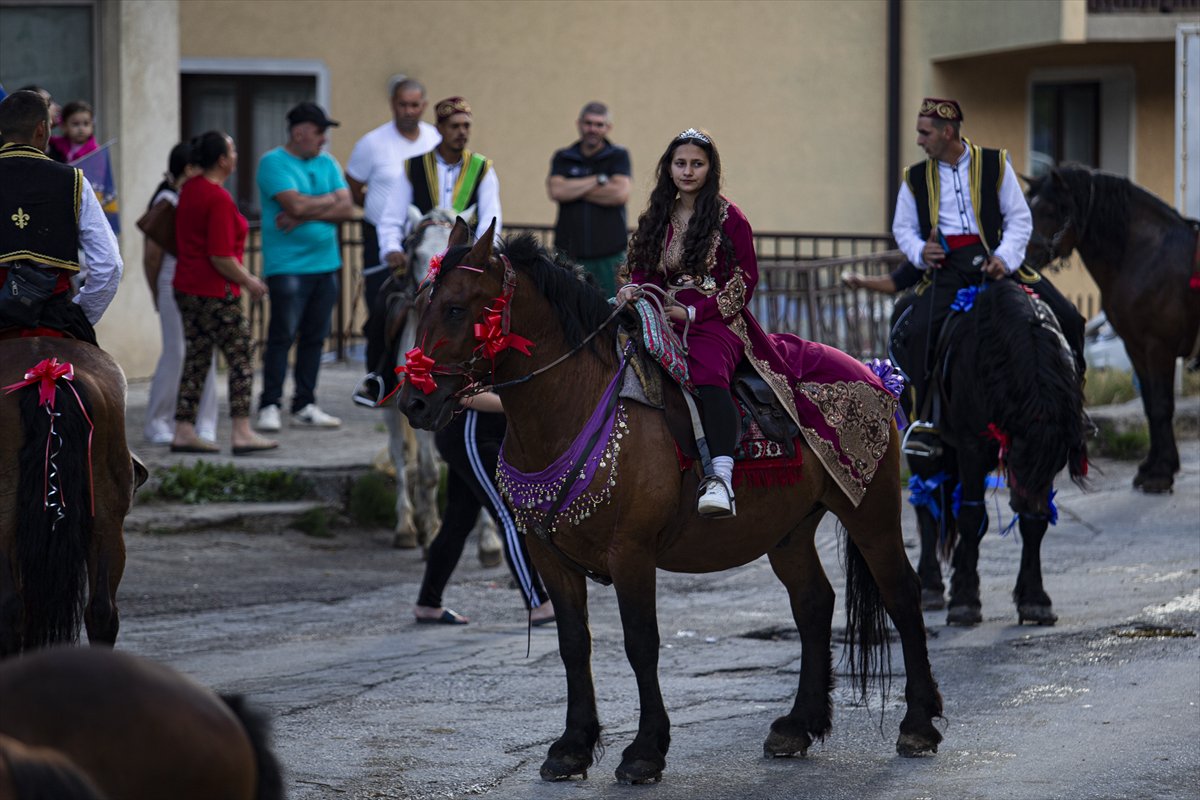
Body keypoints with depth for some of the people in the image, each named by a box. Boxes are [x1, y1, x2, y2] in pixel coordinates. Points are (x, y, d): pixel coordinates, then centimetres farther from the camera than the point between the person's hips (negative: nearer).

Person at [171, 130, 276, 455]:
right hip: (216, 292, -9)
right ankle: (242, 433, -1)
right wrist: (249, 281, -8)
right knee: (240, 361, 0)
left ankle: (183, 431, 10)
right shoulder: (219, 199, -19)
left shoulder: (190, 189, 9)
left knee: (195, 361, 11)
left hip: (186, 287, 9)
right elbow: (221, 257, -22)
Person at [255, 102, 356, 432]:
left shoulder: (327, 164, 14)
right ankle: (269, 407, -5)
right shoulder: (273, 163, -5)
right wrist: (328, 200, -1)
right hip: (288, 265, -6)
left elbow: (347, 209, 3)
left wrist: (306, 214, -10)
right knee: (282, 336, -8)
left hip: (325, 263, 6)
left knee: (315, 337, 7)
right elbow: (296, 204, -18)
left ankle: (305, 405, 12)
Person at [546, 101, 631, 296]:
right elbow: (556, 191, -5)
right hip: (569, 254, 1)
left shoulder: (618, 156, 7)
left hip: (610, 253, -1)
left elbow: (621, 193, -10)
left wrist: (575, 189, -6)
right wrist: (599, 180, -6)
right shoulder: (563, 158, 12)